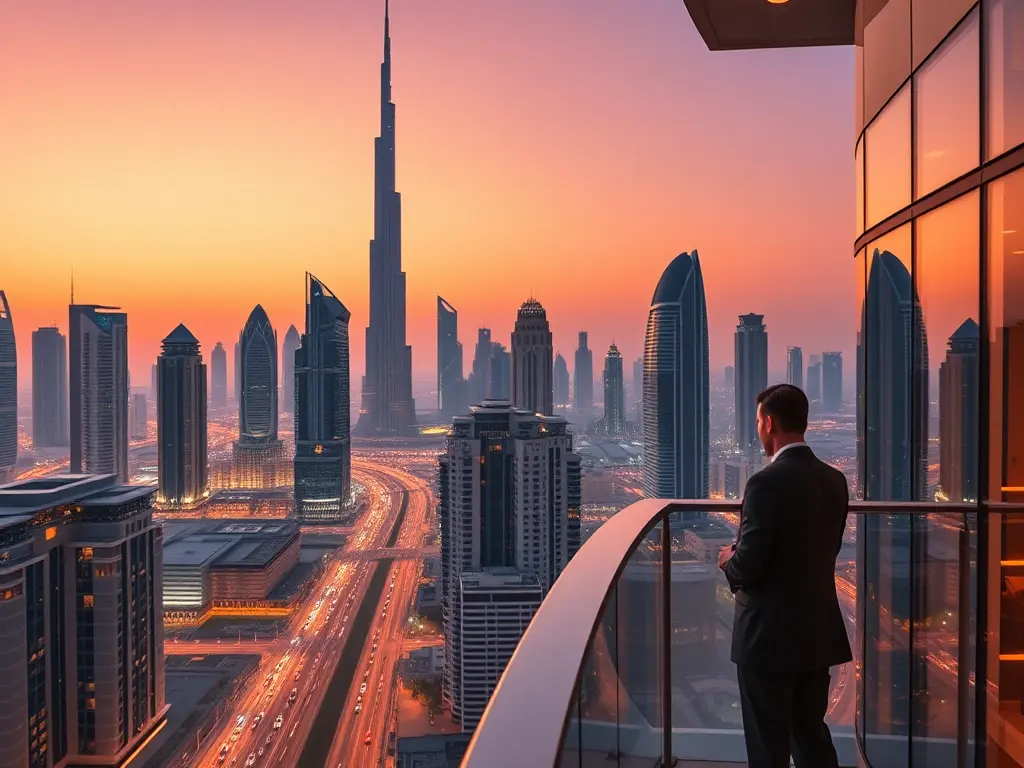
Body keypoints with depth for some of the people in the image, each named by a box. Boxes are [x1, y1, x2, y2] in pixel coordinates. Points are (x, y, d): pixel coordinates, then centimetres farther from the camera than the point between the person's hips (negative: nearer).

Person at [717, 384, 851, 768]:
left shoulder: (767, 482, -20)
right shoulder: (834, 480, 3)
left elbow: (748, 567, -21)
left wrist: (728, 560, 1)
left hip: (770, 635, -7)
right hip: (818, 631, 7)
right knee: (812, 736, 20)